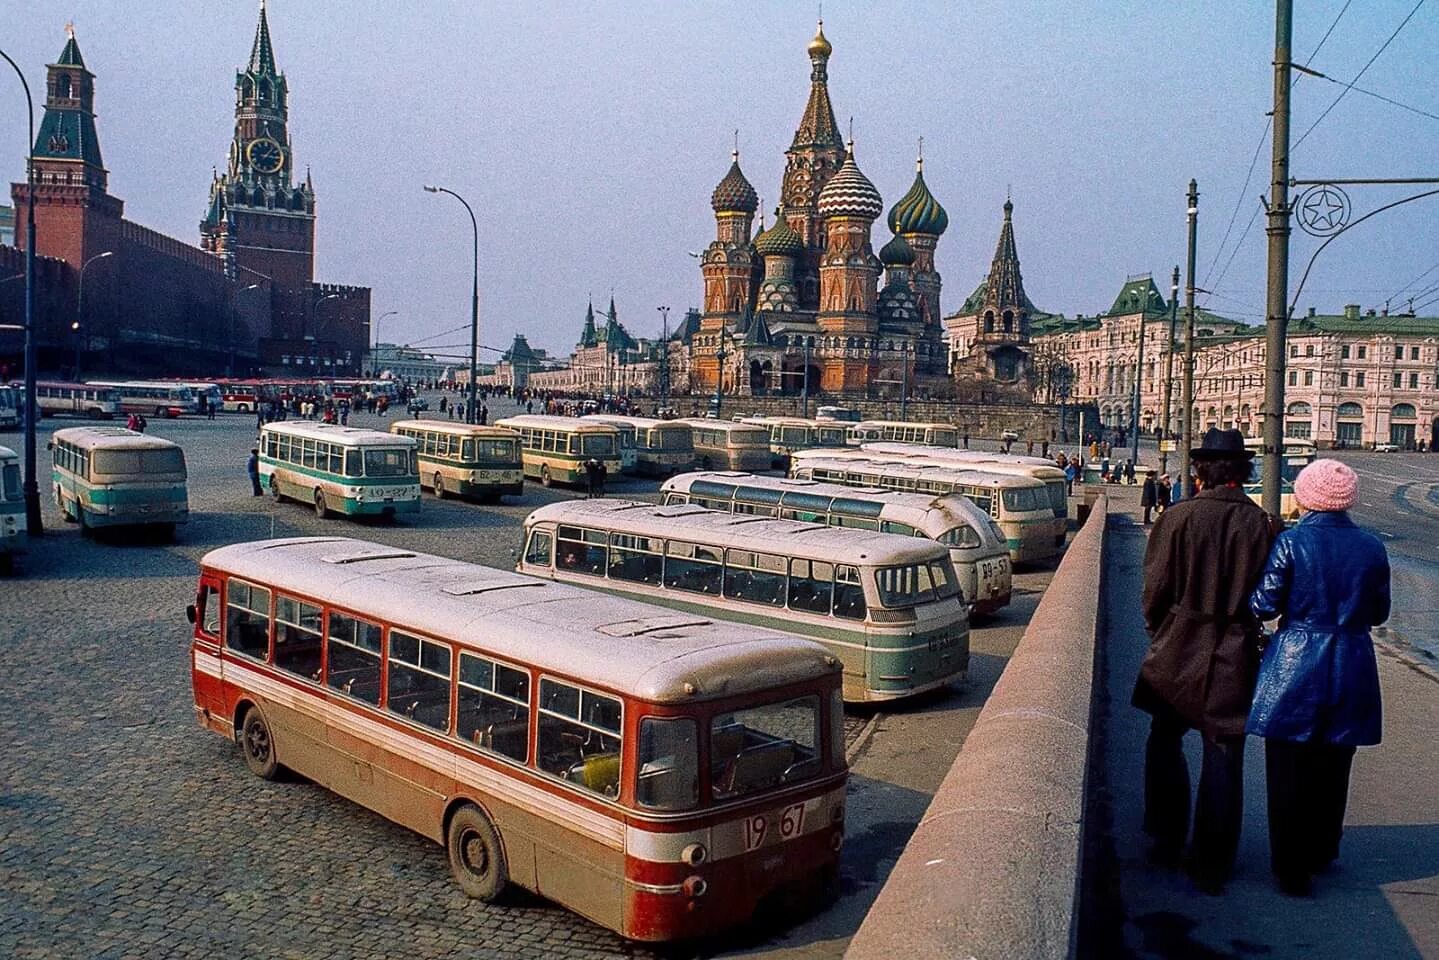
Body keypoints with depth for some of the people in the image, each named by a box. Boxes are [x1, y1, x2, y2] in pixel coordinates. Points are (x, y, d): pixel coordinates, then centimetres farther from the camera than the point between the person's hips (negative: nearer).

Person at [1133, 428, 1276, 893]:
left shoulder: (1178, 518, -12)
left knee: (1165, 741, 19)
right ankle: (1212, 863, 14)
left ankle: (1167, 841, 26)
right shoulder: (1260, 523, -8)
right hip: (1234, 657, 1)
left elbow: (1156, 587, -7)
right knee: (1223, 755, 8)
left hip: (1178, 650, -1)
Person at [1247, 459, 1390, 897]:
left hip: (1295, 669, -3)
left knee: (1288, 773, 7)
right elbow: (1379, 613, 7)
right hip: (1352, 671, 4)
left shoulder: (1291, 542, -13)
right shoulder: (1372, 547, -2)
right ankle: (1320, 853, 35)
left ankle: (1291, 867, 11)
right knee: (1331, 770, 19)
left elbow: (1263, 605, -12)